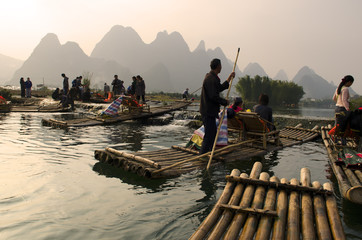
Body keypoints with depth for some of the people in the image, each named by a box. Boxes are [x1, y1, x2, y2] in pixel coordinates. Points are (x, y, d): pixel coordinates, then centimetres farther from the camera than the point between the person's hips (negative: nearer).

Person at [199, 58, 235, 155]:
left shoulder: (213, 78, 14)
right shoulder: (210, 79, -19)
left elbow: (220, 88, 26)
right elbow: (213, 96, -24)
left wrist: (229, 78, 29)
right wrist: (225, 102, -10)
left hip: (210, 111, 11)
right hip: (208, 111, -11)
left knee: (213, 133, 18)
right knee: (209, 134, -6)